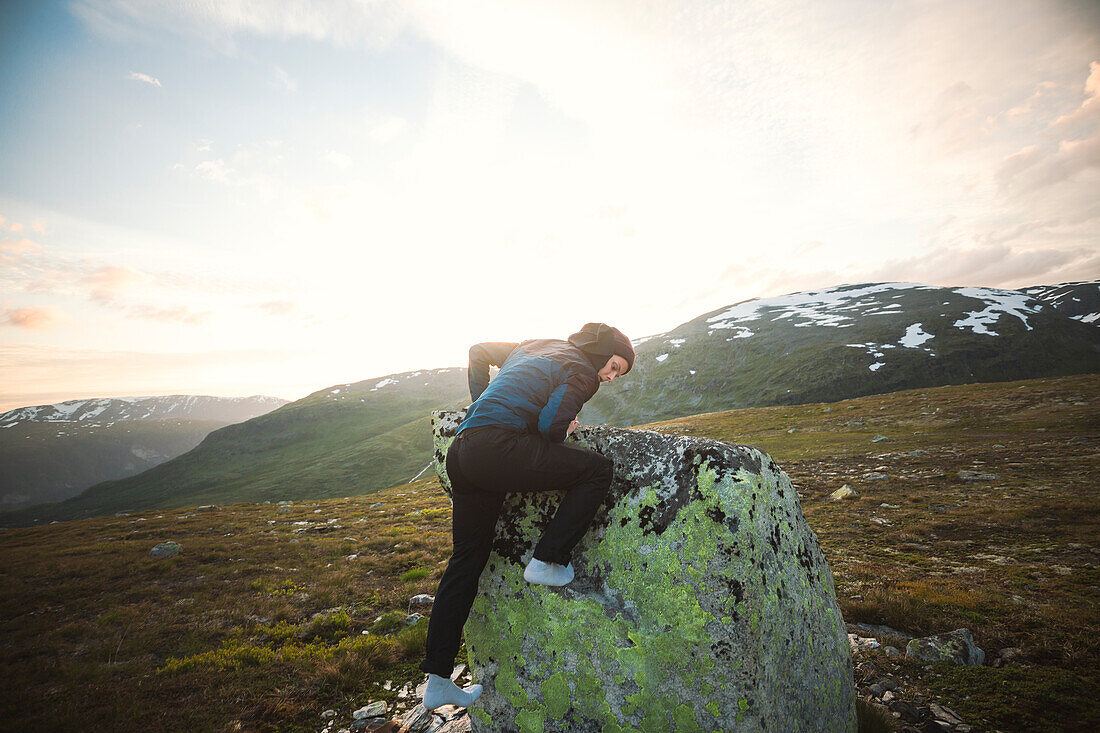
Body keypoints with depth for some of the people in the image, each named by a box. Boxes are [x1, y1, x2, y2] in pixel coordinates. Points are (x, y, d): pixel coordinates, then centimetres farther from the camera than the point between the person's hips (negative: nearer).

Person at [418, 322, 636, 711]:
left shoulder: (536, 346, 27)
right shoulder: (582, 372, 3)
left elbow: (479, 351, 35)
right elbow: (550, 425, -11)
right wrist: (564, 432, 12)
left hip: (461, 452, 9)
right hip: (497, 448, -9)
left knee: (467, 558, 17)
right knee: (599, 469, 1)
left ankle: (437, 680, 24)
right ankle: (547, 562, 4)